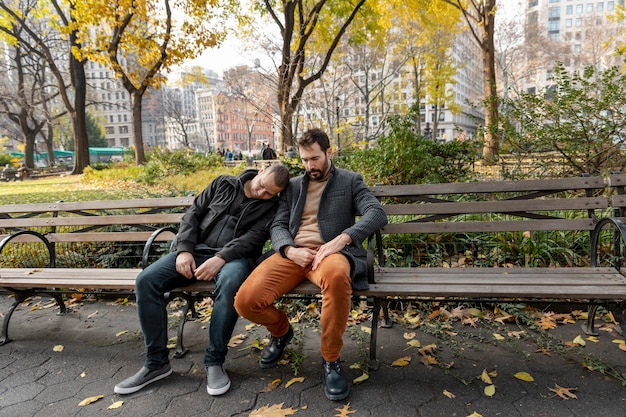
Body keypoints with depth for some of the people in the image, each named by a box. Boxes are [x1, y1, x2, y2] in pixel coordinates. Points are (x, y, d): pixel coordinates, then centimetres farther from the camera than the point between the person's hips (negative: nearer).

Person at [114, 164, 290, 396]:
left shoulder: (271, 206, 6)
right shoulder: (223, 184, 13)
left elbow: (254, 237, -9)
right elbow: (193, 214, 10)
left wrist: (221, 258, -24)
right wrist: (184, 250, -5)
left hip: (234, 257, -3)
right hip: (195, 251, 4)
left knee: (230, 283, -39)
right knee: (146, 280, -17)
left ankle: (214, 362, -21)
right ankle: (157, 362, -7)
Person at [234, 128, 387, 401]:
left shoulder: (350, 181, 12)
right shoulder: (292, 186, 21)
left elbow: (377, 214, -4)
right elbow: (277, 225, 13)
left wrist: (341, 239, -20)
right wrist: (290, 250, -11)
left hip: (328, 252, -3)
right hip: (292, 254, 3)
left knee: (336, 275, -42)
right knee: (245, 301, -21)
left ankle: (331, 360, -17)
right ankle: (281, 331, 16)